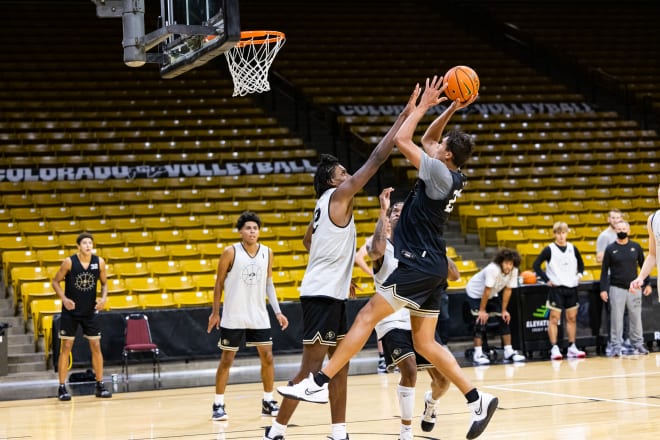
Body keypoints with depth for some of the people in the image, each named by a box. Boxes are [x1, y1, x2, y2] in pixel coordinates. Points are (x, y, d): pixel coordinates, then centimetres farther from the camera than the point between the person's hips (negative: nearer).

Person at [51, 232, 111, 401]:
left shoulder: (99, 262, -5)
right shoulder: (69, 262, -14)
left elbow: (104, 283, 7)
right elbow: (55, 282, -5)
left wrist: (103, 298, -12)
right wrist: (64, 299, -20)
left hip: (90, 311, 3)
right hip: (70, 311, -3)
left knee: (96, 346, 3)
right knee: (66, 347, -2)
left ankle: (100, 385, 12)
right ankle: (62, 388, 3)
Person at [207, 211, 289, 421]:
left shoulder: (267, 252, 1)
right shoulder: (231, 252, -10)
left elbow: (268, 284, 10)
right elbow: (219, 283, -2)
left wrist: (277, 311, 2)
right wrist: (215, 312, -2)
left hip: (259, 316, 4)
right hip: (233, 317, -3)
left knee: (267, 357, 2)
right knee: (227, 359, 2)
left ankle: (268, 402, 16)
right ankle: (218, 405, 11)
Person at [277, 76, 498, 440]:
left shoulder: (441, 174, -14)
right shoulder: (451, 176, 11)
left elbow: (402, 140, -14)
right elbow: (426, 140, 27)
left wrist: (423, 105, -4)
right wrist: (450, 109, 18)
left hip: (418, 264, -10)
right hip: (429, 266, 10)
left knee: (366, 317, -10)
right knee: (425, 343, 10)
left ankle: (318, 383, -13)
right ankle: (478, 400, 8)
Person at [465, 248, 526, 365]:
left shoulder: (513, 271, -18)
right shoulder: (493, 269, -36)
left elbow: (507, 290, -10)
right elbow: (486, 291, -31)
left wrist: (504, 310, -7)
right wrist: (482, 310, -25)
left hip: (492, 295, 7)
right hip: (475, 293, -6)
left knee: (504, 319, -1)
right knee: (481, 320, -18)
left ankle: (509, 352, 5)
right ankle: (478, 354, -17)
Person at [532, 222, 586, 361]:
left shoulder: (573, 248, 7)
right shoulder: (549, 249, -5)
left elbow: (581, 263, 23)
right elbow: (536, 265, -6)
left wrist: (579, 275, 6)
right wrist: (547, 280, -10)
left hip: (572, 287, 5)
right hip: (556, 288, -5)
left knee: (572, 318, 8)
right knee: (554, 318, -5)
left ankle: (572, 347, 15)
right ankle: (554, 349, -4)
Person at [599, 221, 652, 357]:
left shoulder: (636, 247, 5)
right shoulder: (610, 249, 0)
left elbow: (643, 265, 12)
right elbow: (604, 270, 1)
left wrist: (647, 284, 6)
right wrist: (603, 289, -5)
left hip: (634, 288, 2)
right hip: (617, 289, -2)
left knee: (636, 318, 5)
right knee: (616, 319, -2)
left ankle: (638, 344, 15)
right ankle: (616, 346, 3)